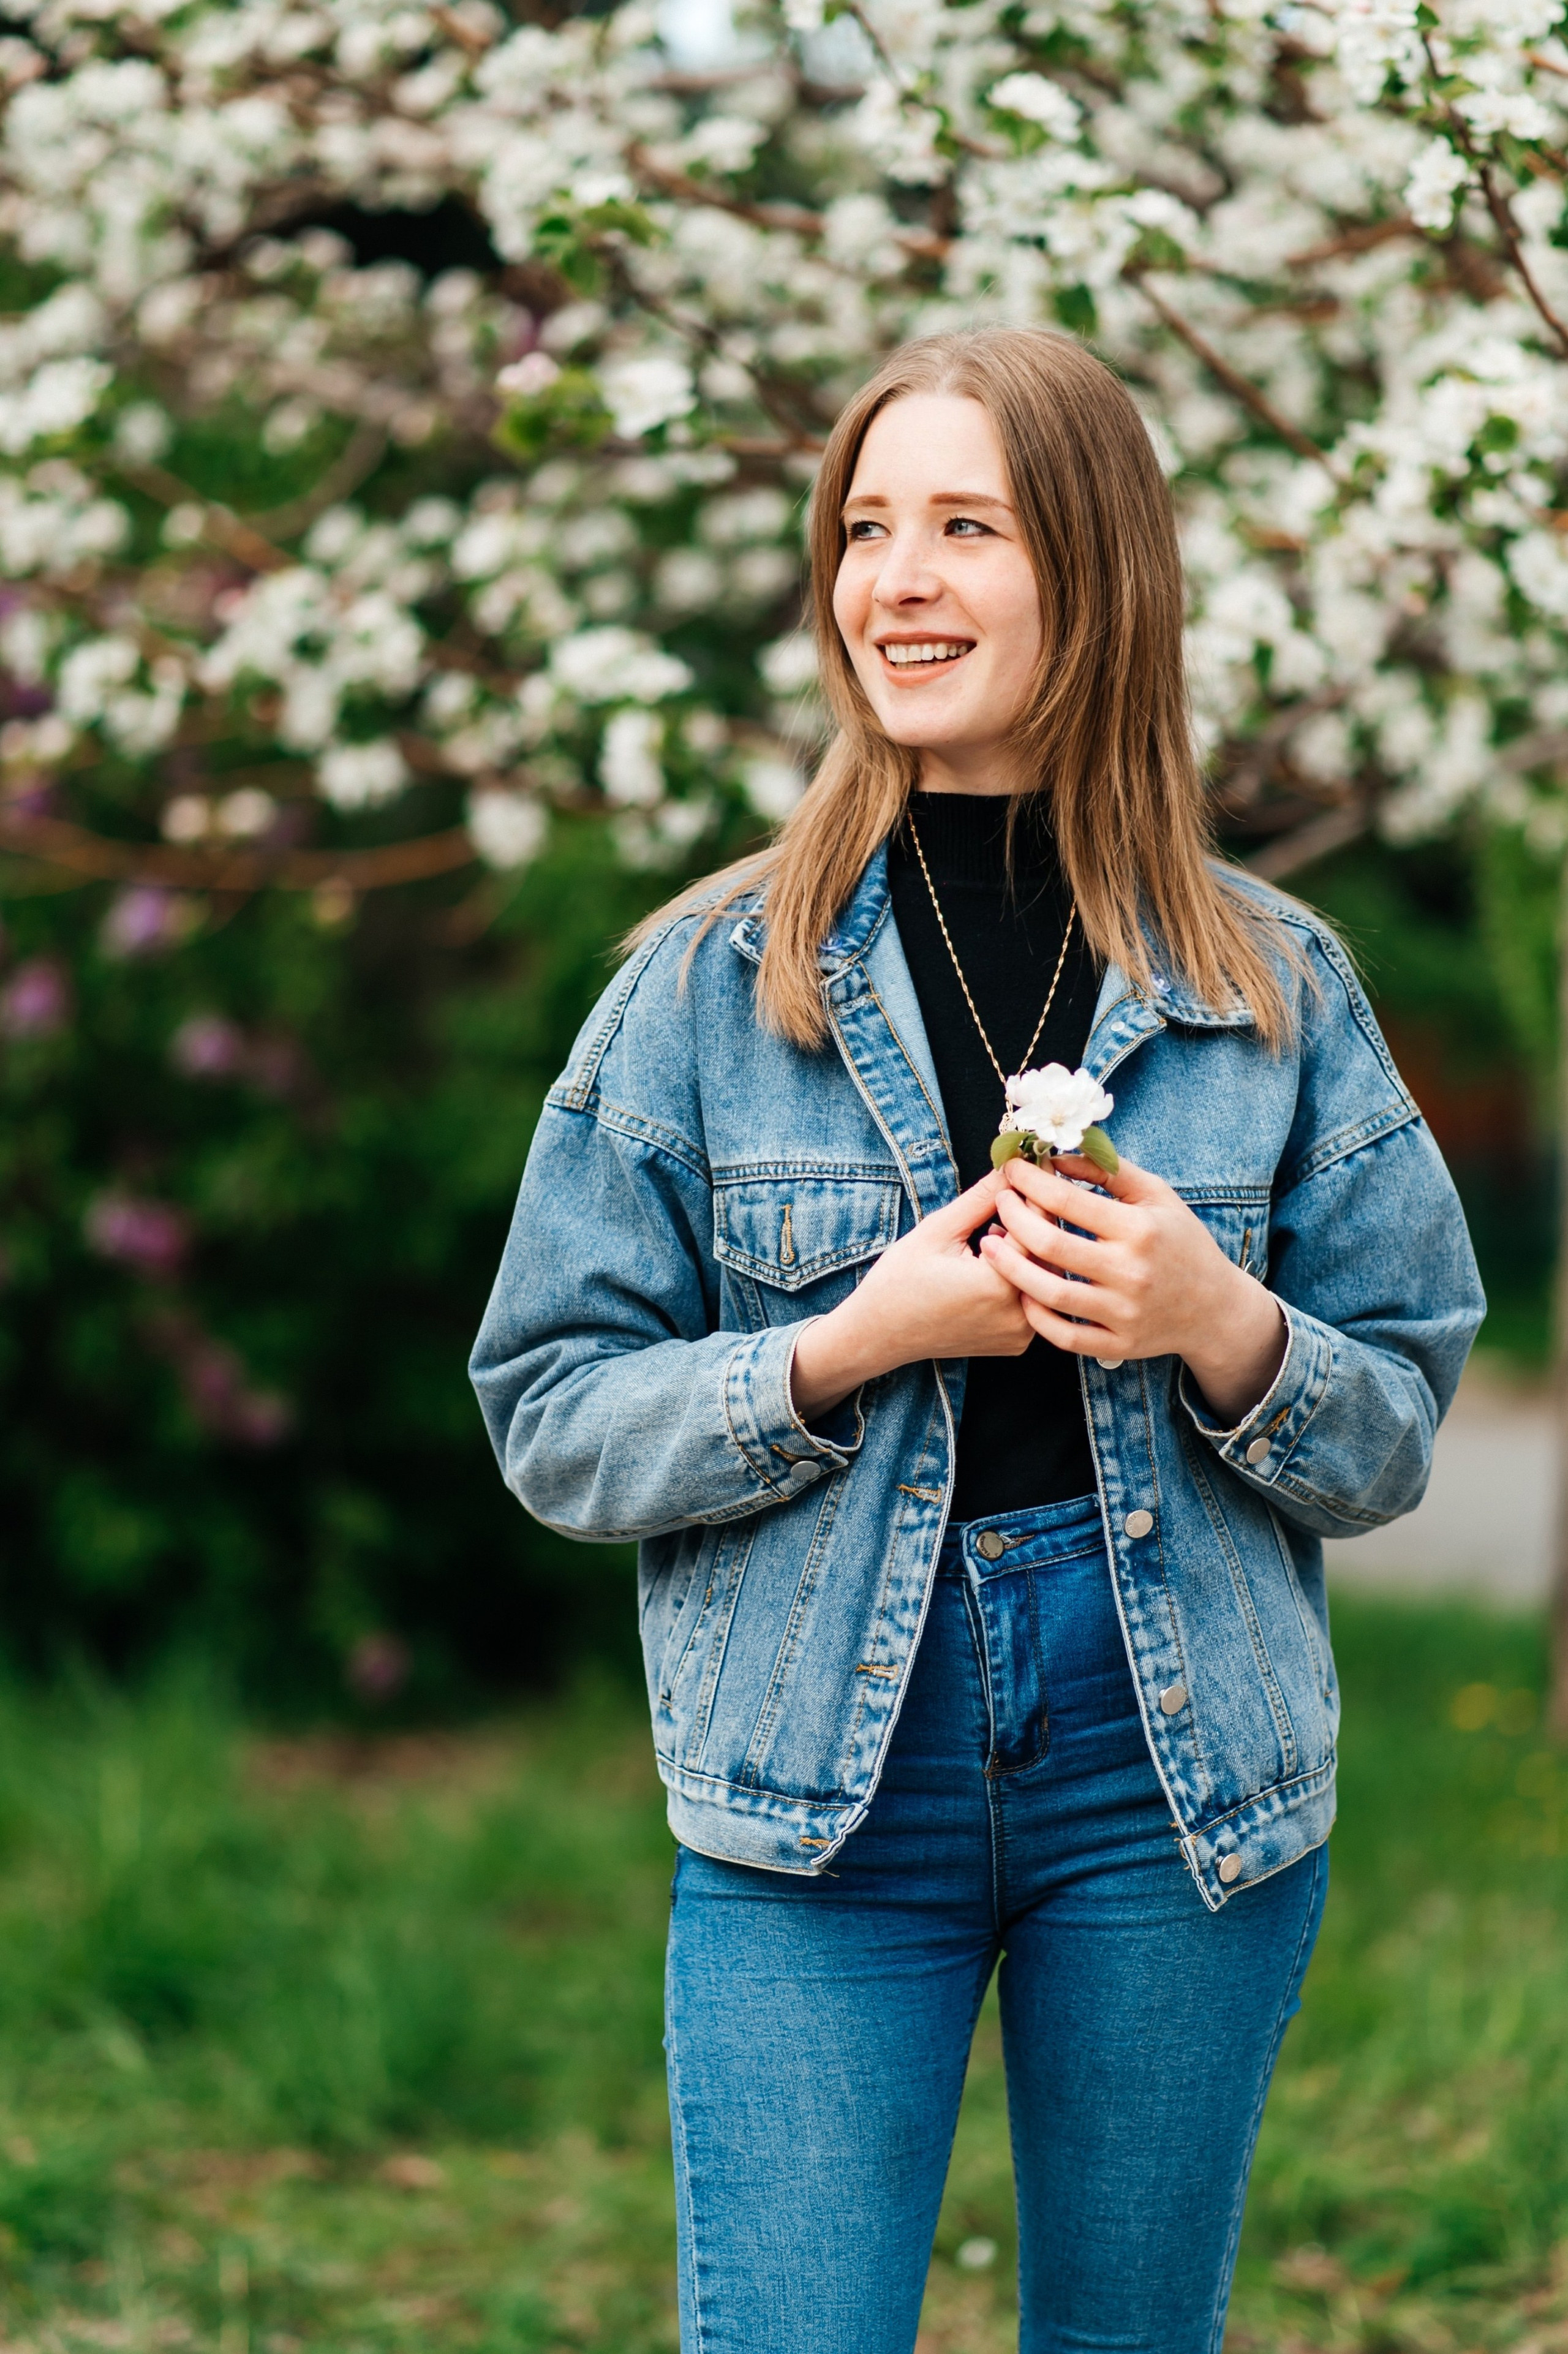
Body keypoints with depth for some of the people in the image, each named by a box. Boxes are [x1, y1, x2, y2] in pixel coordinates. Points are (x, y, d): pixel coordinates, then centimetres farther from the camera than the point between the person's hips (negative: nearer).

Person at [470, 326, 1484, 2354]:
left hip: (1180, 1769, 2)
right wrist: (852, 1344, -17)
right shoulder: (713, 978, -1)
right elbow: (550, 1417, -1)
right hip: (820, 1789, -1)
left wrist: (1225, 1328, -15)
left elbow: (1393, 1436, 6)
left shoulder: (1270, 984, 3)